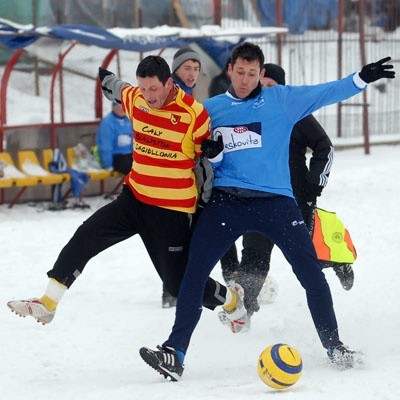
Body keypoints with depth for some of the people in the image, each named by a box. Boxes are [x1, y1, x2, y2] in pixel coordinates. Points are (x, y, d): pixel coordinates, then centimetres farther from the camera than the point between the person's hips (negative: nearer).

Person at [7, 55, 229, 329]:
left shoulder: (194, 114, -18)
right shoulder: (136, 99, -2)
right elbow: (118, 90, 23)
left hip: (173, 211, -5)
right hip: (135, 197, 5)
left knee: (178, 281, 2)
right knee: (86, 237, -8)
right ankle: (47, 304, -3)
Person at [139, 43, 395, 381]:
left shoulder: (282, 99, 4)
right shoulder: (212, 109, 11)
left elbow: (326, 93, -2)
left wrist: (363, 78, -16)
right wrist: (212, 153, -6)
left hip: (275, 200, -1)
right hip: (226, 201, 1)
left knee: (311, 271, -6)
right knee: (194, 272, -11)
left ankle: (334, 346, 10)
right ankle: (174, 354, -10)